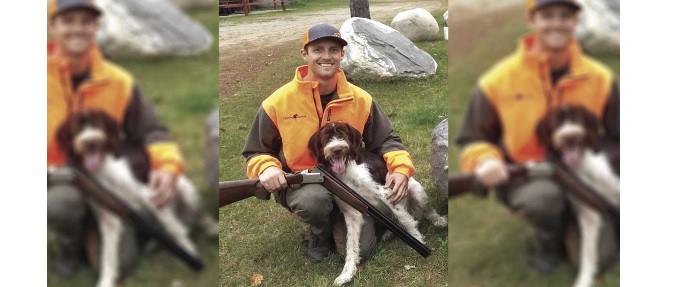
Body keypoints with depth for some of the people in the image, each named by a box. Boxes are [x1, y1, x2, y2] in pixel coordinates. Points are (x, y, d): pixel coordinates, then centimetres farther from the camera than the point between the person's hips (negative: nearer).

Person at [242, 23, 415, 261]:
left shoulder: (360, 100, -7)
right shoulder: (278, 103, -13)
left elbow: (386, 140, 2)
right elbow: (256, 152, -2)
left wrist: (401, 168, -18)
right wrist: (267, 168, -25)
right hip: (299, 184, -2)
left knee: (360, 249, -11)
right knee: (314, 199, -38)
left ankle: (336, 219, 24)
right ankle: (319, 235, 0)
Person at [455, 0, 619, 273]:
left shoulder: (600, 79, -4)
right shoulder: (500, 80, -9)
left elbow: (617, 139, 6)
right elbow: (471, 139, 0)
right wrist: (485, 159, -23)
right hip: (523, 178, -2)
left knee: (599, 256, -12)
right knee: (542, 197, -37)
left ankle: (568, 223, 23)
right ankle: (549, 240, 0)